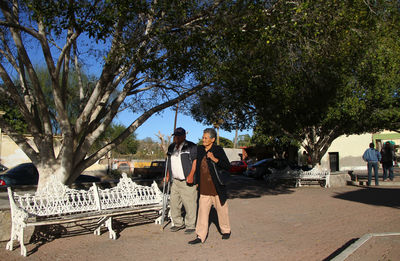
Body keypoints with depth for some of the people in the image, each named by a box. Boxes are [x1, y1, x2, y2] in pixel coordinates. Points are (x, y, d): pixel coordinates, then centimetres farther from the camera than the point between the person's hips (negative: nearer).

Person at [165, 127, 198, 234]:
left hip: (188, 181, -7)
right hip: (175, 181, 7)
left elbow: (195, 161, -12)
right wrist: (168, 175, 21)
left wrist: (191, 175, -20)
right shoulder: (171, 147, 16)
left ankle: (190, 226, 11)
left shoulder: (191, 147, -7)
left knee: (190, 204, -2)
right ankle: (178, 223, 26)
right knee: (174, 202, 11)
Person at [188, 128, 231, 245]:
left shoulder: (218, 150, -7)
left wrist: (214, 159, -23)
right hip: (204, 189, 4)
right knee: (202, 212, 2)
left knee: (222, 210, 11)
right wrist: (197, 182, 17)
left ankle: (226, 230, 32)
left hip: (217, 188, -3)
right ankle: (200, 236, 8)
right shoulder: (199, 149, 7)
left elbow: (227, 166, -10)